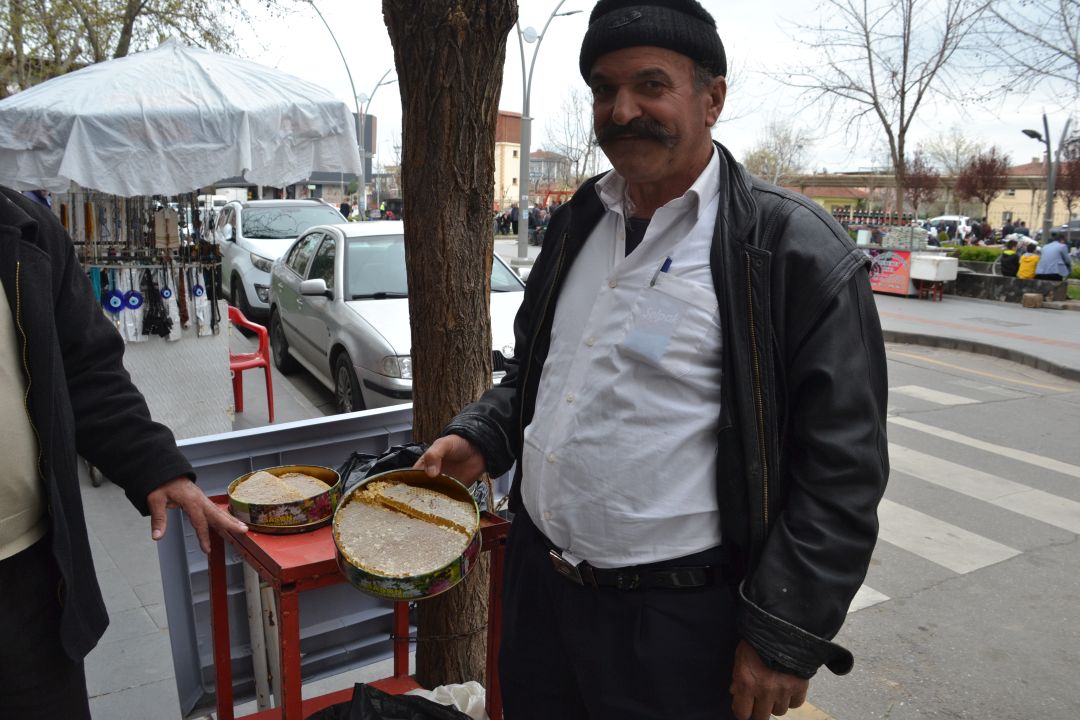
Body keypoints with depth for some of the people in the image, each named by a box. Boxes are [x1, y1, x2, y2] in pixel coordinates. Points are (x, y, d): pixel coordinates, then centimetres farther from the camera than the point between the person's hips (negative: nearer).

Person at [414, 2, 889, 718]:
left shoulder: (798, 250, -15)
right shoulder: (576, 225, 6)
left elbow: (843, 468, -14)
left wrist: (784, 640, -13)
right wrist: (480, 436, 2)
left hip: (678, 625, -6)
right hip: (535, 582, 7)